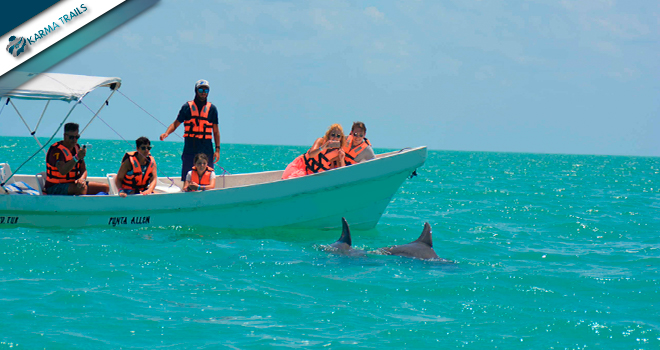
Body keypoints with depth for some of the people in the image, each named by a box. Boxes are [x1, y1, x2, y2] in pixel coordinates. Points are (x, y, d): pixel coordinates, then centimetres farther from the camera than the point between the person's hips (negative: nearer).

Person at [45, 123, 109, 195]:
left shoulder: (77, 148, 11)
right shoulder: (56, 150, -15)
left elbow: (83, 170, 12)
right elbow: (63, 171, -31)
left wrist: (82, 179, -13)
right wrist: (77, 157, -40)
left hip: (73, 184, 8)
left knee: (105, 187, -3)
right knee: (81, 188, -38)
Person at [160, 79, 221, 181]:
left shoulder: (212, 109, 9)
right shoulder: (187, 107, 6)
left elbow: (216, 131, 9)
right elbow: (175, 124, 6)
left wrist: (217, 149, 2)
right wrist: (166, 133, -13)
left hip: (206, 150, 1)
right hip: (190, 149, -1)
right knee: (187, 179, -2)